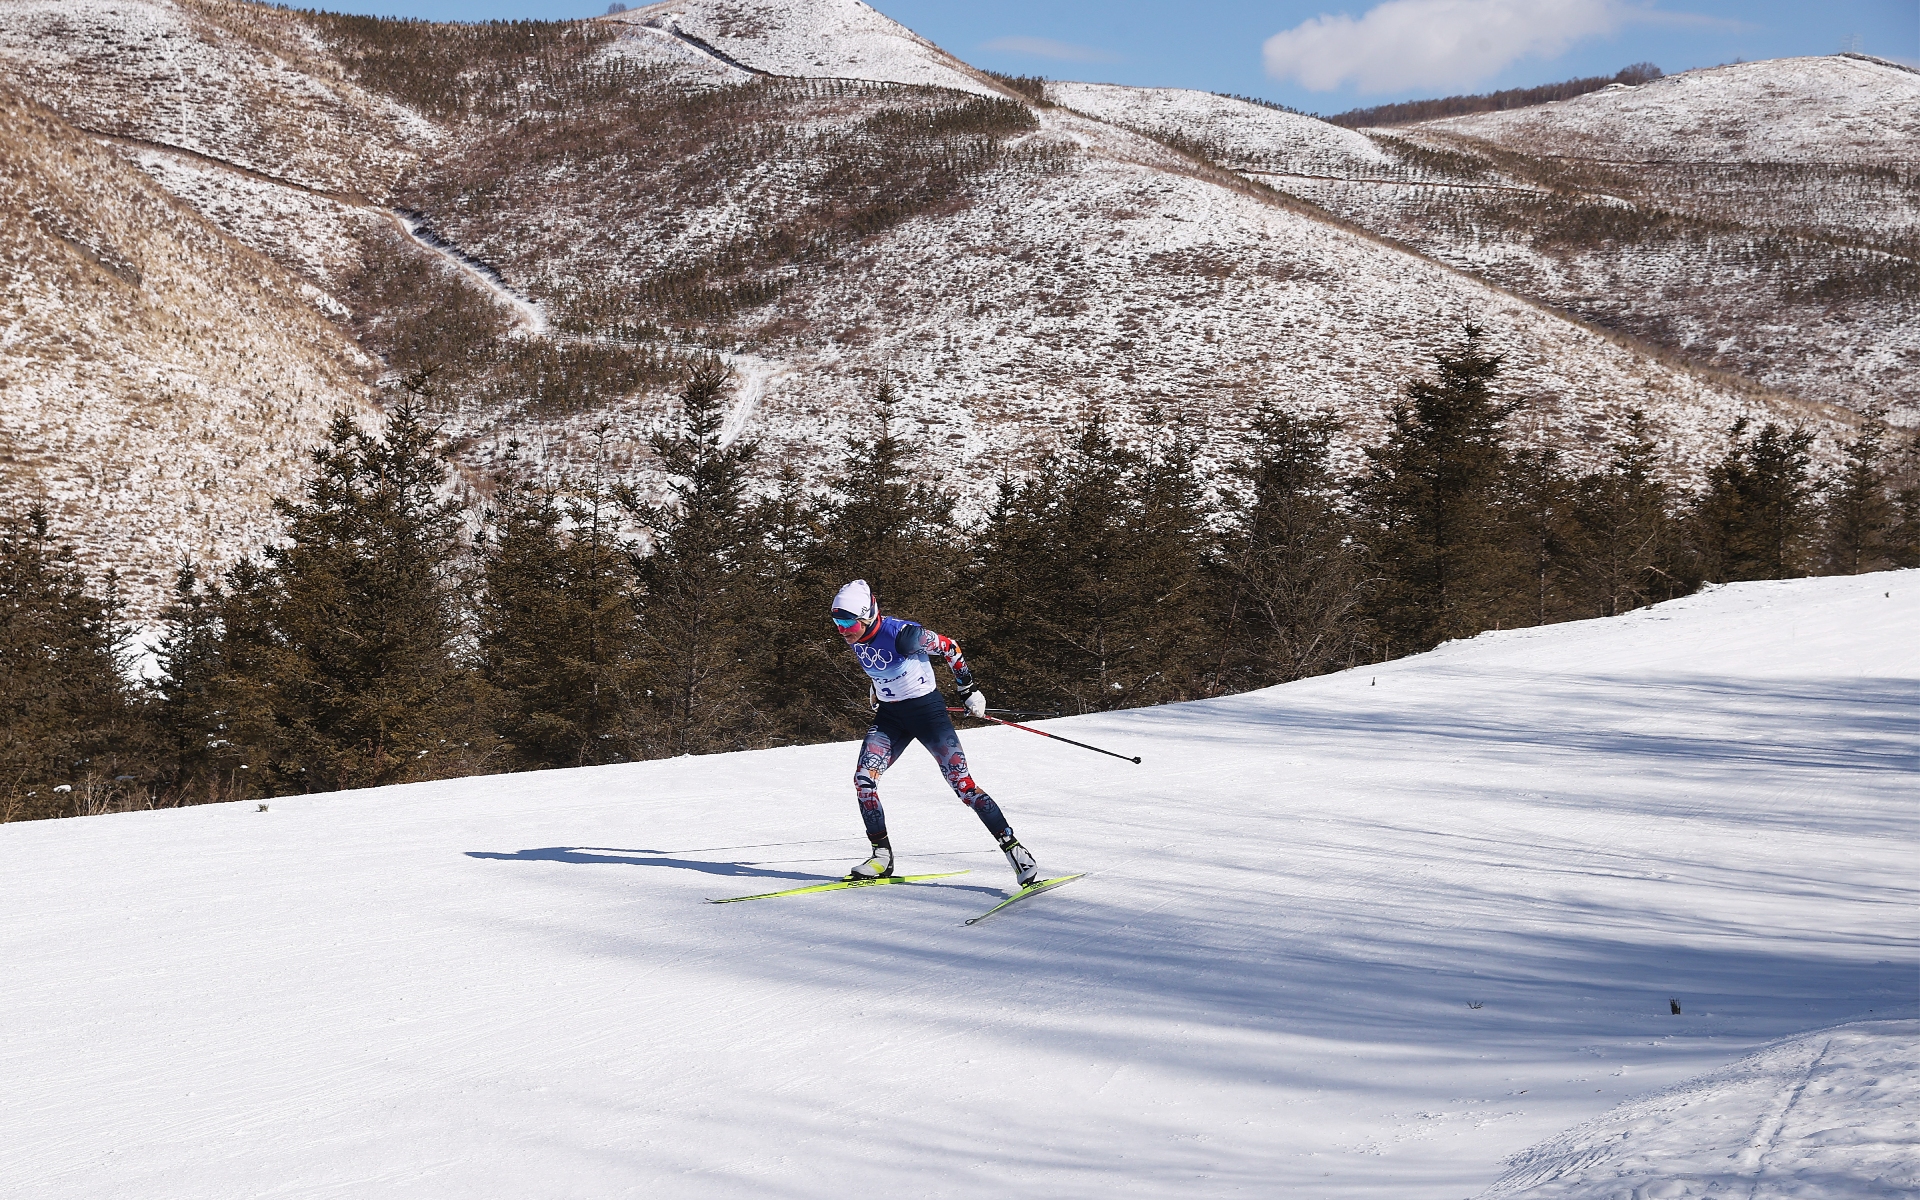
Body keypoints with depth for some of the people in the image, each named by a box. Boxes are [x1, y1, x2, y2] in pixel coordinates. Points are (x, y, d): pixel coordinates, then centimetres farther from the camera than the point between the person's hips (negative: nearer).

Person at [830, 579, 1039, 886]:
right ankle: (882, 857, 2)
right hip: (889, 716, 7)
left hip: (927, 710, -7)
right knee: (864, 779, -8)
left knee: (961, 782, -14)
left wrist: (969, 690, -7)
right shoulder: (856, 640, -4)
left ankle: (1013, 848, -8)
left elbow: (949, 648, -13)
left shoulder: (902, 634, -25)